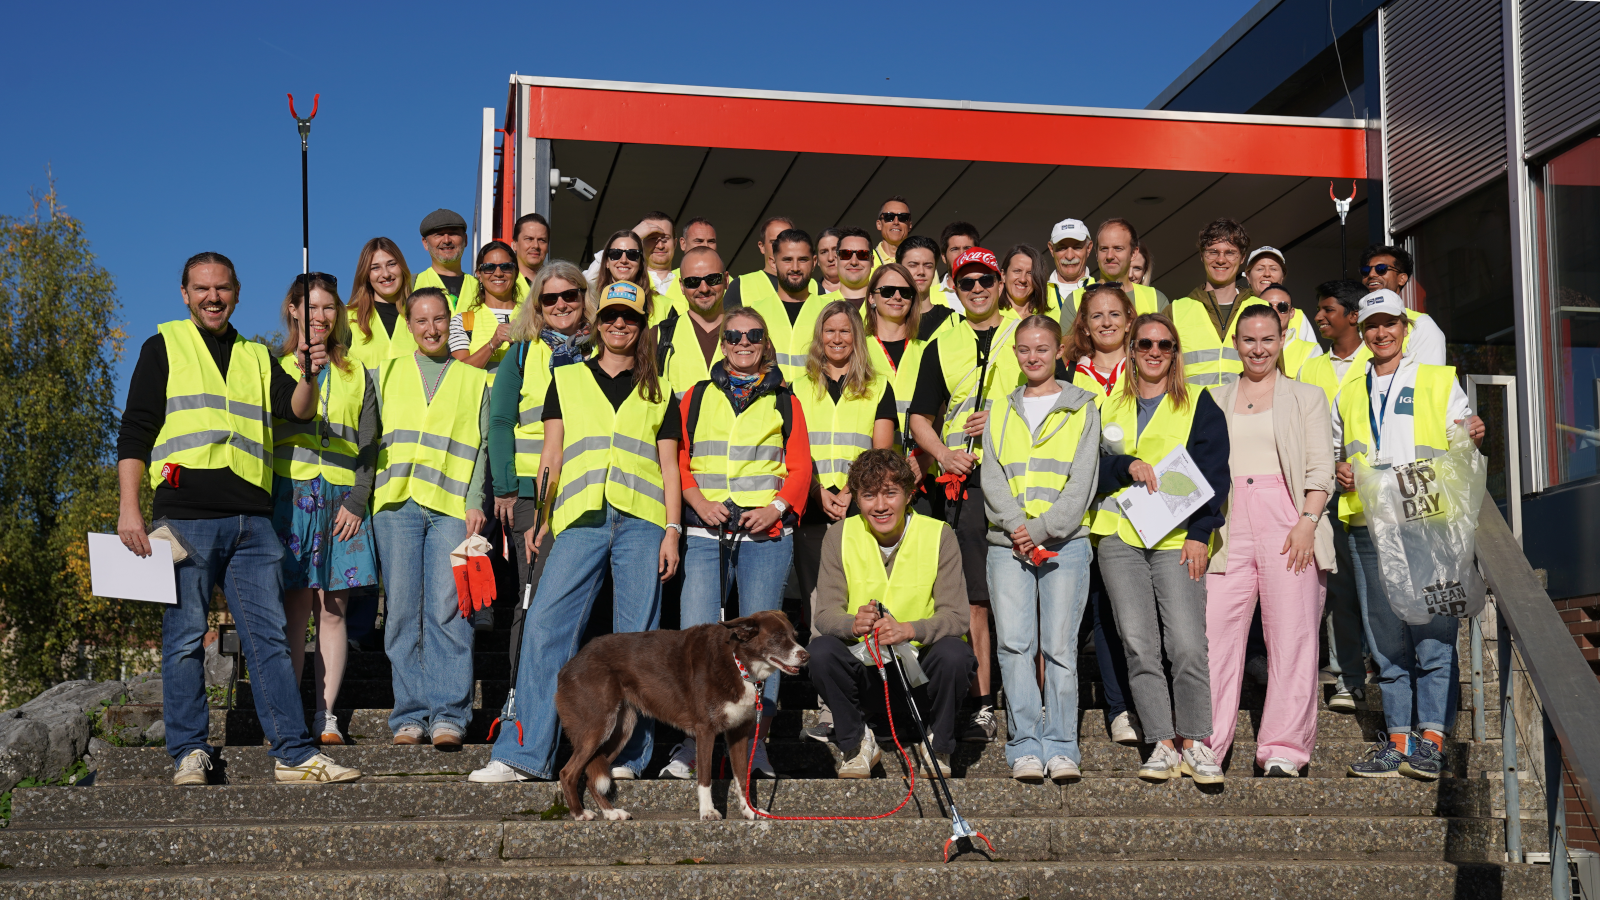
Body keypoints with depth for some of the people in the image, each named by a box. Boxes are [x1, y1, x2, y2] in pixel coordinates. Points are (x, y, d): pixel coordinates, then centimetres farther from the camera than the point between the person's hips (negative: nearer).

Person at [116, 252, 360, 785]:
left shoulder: (258, 357, 22)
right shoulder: (164, 348, 11)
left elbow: (298, 412, 6)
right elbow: (135, 433, 5)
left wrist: (309, 377, -15)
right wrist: (129, 507, -6)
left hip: (251, 520, 3)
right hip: (185, 516, -3)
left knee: (269, 636, 0)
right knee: (185, 637, -1)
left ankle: (294, 754, -1)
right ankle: (189, 753, 7)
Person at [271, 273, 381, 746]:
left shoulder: (356, 375, 16)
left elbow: (368, 446, 10)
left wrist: (356, 502, -1)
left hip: (342, 502, 1)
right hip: (288, 495, -1)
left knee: (333, 610, -1)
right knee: (295, 609, -6)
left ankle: (326, 716, 1)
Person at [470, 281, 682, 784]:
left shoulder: (659, 394, 17)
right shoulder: (567, 380, 17)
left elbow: (669, 467, 12)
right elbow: (551, 455, 12)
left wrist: (672, 529, 1)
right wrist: (541, 517, 2)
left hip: (640, 522, 0)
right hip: (580, 520, 0)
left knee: (636, 637, -2)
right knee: (545, 625, -9)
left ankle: (627, 753, 6)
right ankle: (525, 753, -6)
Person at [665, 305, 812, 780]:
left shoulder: (784, 401, 14)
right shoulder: (698, 397, 15)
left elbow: (800, 466, 8)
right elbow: (678, 458, 10)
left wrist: (777, 508, -8)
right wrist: (699, 502, -7)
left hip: (767, 532, 0)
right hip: (706, 531, 0)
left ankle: (755, 741, 5)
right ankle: (694, 740, -2)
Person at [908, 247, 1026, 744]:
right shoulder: (942, 346, 16)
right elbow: (921, 416, 19)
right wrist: (944, 454, 0)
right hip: (966, 480, 2)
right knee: (976, 596, 1)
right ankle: (983, 703, 5)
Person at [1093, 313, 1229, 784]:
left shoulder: (1199, 404, 9)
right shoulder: (1108, 405, 16)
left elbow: (1214, 474, 4)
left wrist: (1200, 533, -6)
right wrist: (1127, 465, -9)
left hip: (1176, 537, -2)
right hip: (1118, 536, 3)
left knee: (1187, 644, -11)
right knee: (1138, 644, -2)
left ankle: (1195, 744, -1)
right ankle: (1162, 745, 3)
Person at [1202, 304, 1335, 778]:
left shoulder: (1307, 397, 13)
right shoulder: (1214, 400, 19)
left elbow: (1320, 470, 5)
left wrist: (1307, 522, -10)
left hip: (1287, 525, -2)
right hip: (1229, 525, 2)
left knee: (1291, 637, -4)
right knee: (1214, 630, -5)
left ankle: (1283, 748, 0)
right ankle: (1205, 744, 1)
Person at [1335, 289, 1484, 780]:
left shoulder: (1440, 381, 14)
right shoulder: (1349, 395, 22)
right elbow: (1337, 454, 28)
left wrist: (1473, 437, -10)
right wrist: (1340, 471, 6)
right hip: (1370, 526, 3)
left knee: (1433, 630, -9)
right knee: (1385, 635, 1)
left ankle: (1431, 738, -7)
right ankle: (1398, 737, 5)